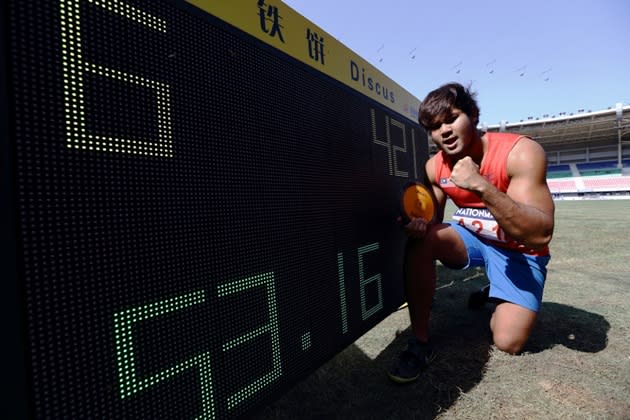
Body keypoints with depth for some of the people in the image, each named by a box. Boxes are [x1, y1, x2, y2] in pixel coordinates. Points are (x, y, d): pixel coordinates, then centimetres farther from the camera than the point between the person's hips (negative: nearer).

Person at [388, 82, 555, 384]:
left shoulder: (520, 153, -25)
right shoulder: (434, 167, -11)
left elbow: (540, 235, -33)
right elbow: (434, 221, 0)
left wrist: (482, 187, -44)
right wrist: (418, 225, -25)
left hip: (519, 250, -3)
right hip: (471, 239, 3)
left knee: (508, 342, -14)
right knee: (420, 239, -27)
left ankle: (497, 295, 22)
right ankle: (420, 342, -15)